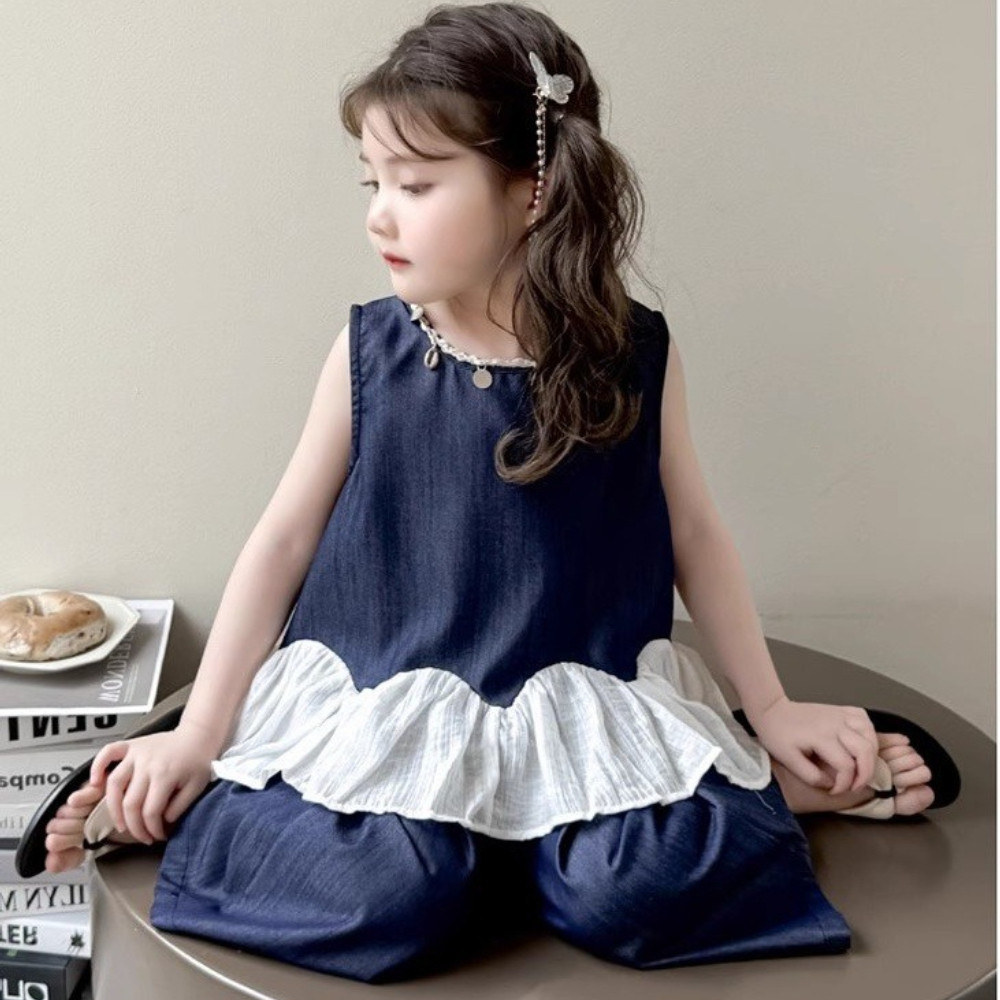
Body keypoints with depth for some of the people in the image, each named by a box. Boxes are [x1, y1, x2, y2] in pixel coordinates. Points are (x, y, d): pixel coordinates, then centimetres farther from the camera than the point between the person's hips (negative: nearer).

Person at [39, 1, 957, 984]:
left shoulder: (636, 354, -6)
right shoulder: (367, 351, -6)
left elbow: (692, 534, 5)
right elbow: (284, 538, 0)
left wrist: (770, 712, 9)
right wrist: (198, 737, 1)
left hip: (587, 701, 1)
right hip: (383, 700, 0)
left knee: (642, 895, -23)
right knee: (382, 904, -26)